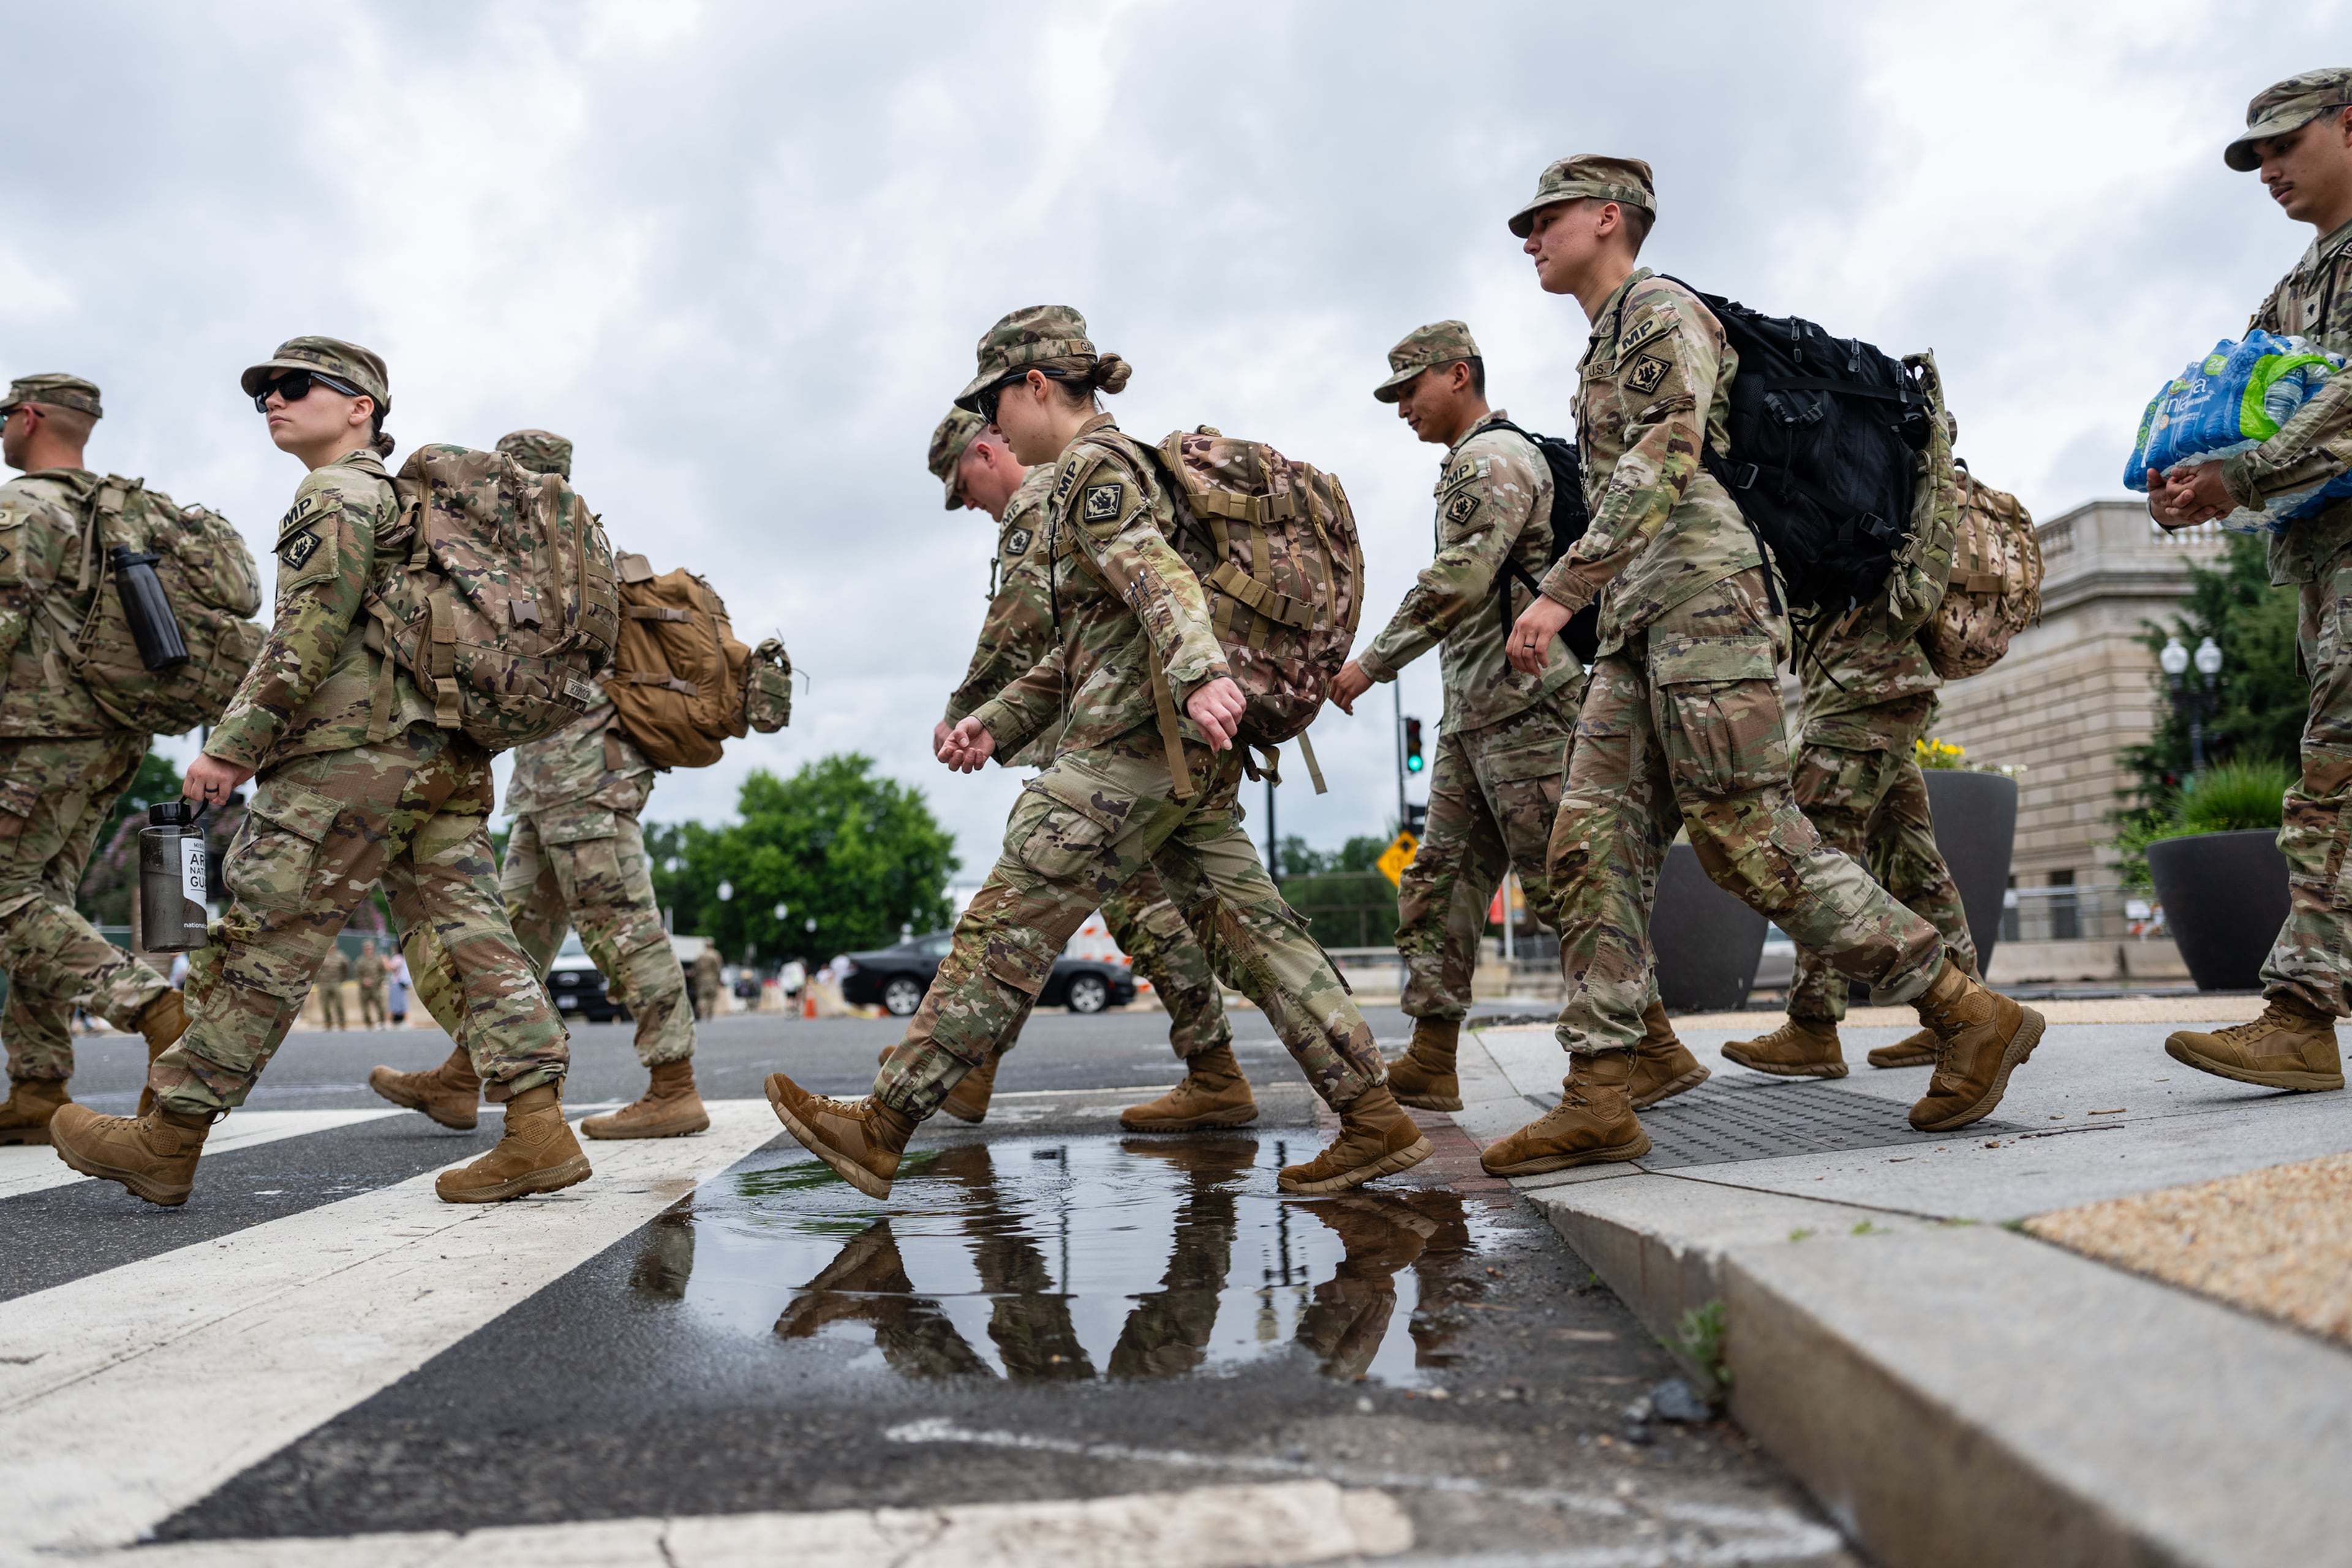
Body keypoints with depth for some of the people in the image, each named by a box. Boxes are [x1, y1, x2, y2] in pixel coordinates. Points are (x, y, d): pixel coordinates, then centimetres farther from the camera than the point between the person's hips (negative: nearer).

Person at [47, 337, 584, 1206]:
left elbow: (308, 634, -14)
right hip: (447, 753, 9)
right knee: (469, 932, 2)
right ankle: (538, 1131, -4)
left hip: (355, 753, -9)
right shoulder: (405, 501, 26)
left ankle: (166, 1142, 7)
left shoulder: (337, 494, -3)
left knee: (262, 944, -2)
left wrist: (230, 747, -13)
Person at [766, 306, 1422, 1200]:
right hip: (1189, 752, 10)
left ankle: (881, 1129, 0)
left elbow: (1156, 573, -24)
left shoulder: (1096, 465, -3)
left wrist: (1200, 674, -41)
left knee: (1006, 924, -6)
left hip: (1134, 739, -10)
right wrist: (997, 722, 22)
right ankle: (1375, 1119, 6)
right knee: (1249, 925, 6)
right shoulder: (1112, 467, 27)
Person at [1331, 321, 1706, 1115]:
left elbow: (1460, 579, -22)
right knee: (1440, 882, 7)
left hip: (1521, 706, -11)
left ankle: (1659, 1052, -1)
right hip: (1476, 714, 11)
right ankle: (1430, 1064, 9)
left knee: (1562, 886, -8)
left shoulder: (1492, 457, -9)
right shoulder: (1472, 466, 24)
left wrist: (1373, 660, -17)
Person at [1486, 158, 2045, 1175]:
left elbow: (1663, 462, -17)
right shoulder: (1605, 345, 28)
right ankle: (1597, 1100, -5)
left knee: (1749, 841, -13)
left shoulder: (1661, 312, -1)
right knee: (1595, 843, -2)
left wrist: (1563, 588, -25)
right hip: (1640, 630, 9)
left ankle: (1969, 1013, -2)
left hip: (1703, 599, -9)